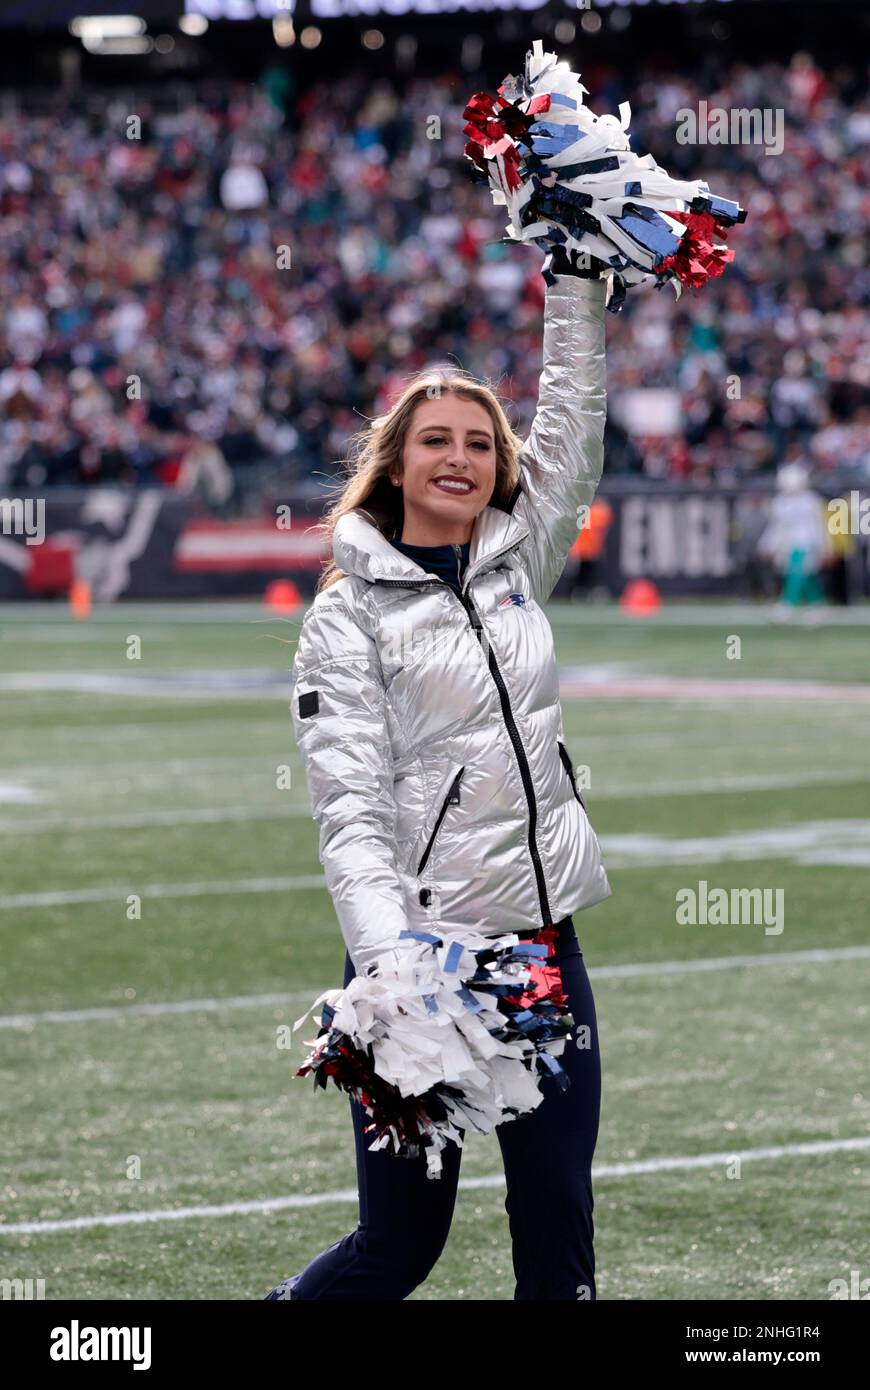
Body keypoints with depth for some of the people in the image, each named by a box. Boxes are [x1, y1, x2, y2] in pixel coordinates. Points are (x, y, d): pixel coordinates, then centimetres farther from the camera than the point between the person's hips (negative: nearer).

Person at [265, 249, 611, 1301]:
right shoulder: (350, 615, -4)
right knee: (398, 1244, 1)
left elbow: (573, 424, 13)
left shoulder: (519, 561, 11)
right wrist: (388, 959, -26)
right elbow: (349, 806, -13)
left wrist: (573, 285, 7)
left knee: (560, 1228, 4)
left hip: (543, 943, 5)